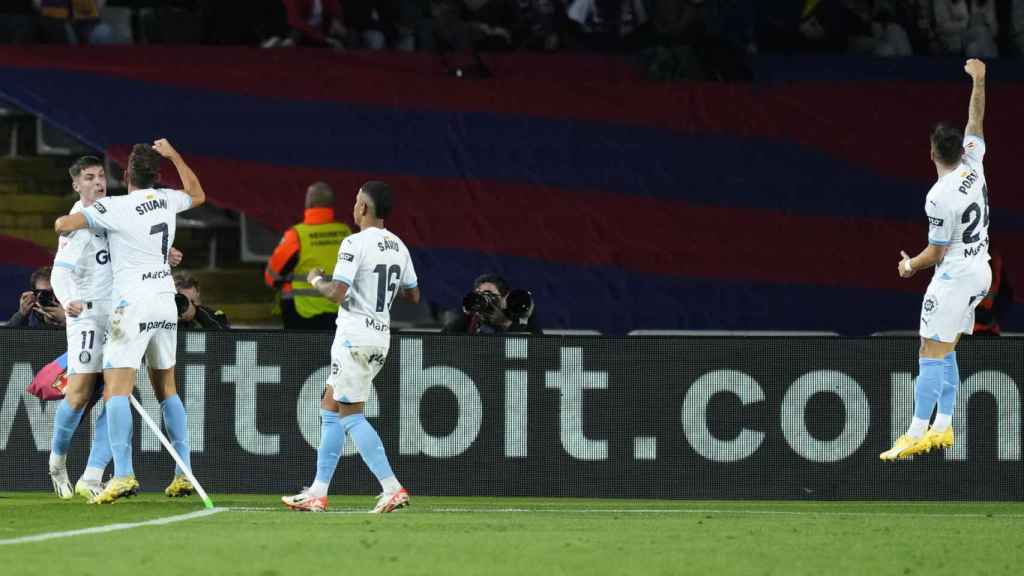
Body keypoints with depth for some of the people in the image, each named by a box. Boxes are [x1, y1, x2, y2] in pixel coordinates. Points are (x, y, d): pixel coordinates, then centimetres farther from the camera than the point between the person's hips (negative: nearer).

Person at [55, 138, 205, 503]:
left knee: (117, 389, -13)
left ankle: (123, 474, -28)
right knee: (166, 388, 16)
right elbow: (197, 195, 30)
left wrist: (63, 226, 10)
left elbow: (63, 224, -15)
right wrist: (173, 155, 32)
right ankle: (183, 474, 14)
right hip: (165, 302, 7)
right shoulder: (167, 200, 7)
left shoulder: (116, 208, -11)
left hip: (132, 305, -7)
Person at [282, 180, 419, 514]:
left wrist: (316, 279, 0)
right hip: (381, 338, 8)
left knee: (350, 415, -4)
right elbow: (413, 296, 17)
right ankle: (318, 492, 15)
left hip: (354, 336, -8)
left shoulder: (355, 243, -14)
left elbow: (336, 292, -20)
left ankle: (392, 488, -15)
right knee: (330, 409, 15)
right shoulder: (399, 247, 10)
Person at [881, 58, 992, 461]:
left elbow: (937, 252, -13)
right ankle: (942, 428, 14)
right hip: (981, 273, 9)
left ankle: (916, 435, -11)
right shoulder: (973, 166, -2)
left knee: (931, 355, -8)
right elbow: (976, 121, 14)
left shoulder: (940, 197, -20)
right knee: (945, 353, 15)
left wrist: (911, 265, 5)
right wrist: (978, 82, 19)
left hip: (954, 276, -9)